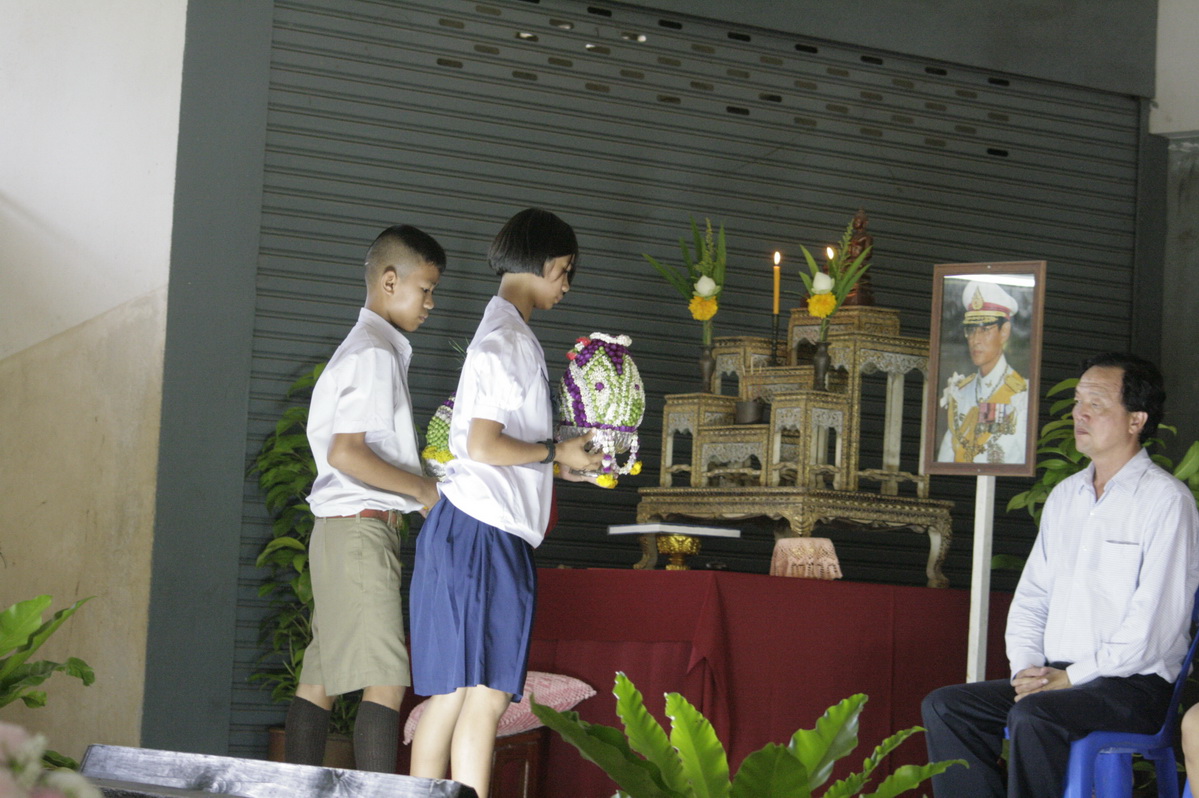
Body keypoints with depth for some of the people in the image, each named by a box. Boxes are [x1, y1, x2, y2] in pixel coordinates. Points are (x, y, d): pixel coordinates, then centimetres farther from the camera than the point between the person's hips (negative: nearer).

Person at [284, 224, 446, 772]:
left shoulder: (361, 350, 21)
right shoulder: (375, 354, -10)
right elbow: (347, 453, -19)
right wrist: (423, 490, -11)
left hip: (341, 533, 10)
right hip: (362, 528, -10)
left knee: (321, 680, 5)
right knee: (385, 681, -14)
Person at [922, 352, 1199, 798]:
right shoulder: (1064, 496, 17)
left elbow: (1155, 623, -15)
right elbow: (1031, 597, 19)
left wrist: (1073, 678, -16)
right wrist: (1026, 669, 0)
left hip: (1135, 686, -8)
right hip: (1056, 678, 8)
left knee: (1033, 716, -34)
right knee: (944, 707, -10)